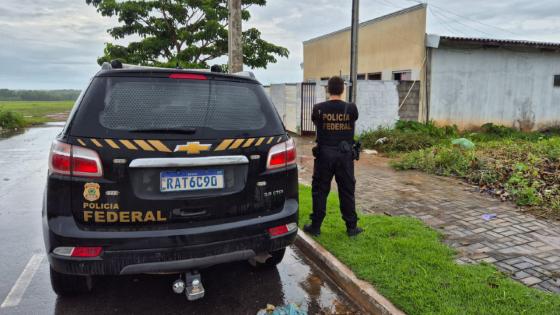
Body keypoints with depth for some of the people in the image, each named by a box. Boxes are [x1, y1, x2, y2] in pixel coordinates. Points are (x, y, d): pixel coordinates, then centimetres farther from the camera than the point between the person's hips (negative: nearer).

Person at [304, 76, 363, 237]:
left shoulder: (319, 108, -7)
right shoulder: (351, 108, -5)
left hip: (324, 153, -1)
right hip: (345, 154, 1)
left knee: (319, 190, 8)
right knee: (347, 191, 10)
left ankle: (316, 226, 13)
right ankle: (351, 226, 17)